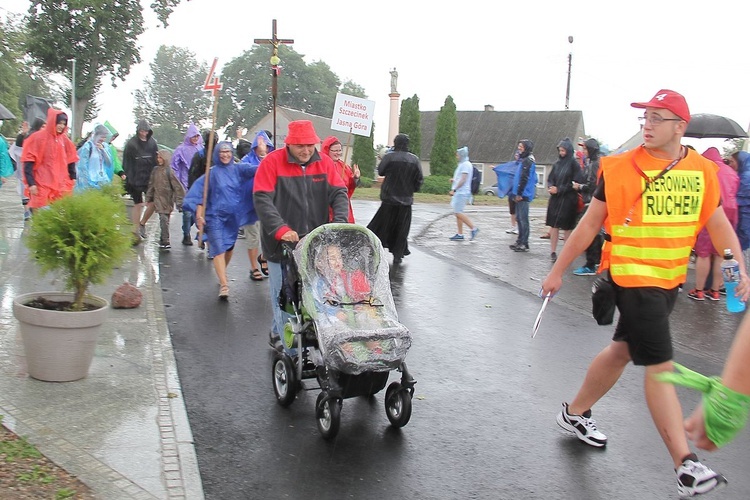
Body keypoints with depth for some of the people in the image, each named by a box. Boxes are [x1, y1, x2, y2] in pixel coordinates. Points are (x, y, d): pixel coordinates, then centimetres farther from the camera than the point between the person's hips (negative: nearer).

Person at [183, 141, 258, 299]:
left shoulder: (238, 169, 4)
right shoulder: (212, 172, 2)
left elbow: (255, 169, -15)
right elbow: (199, 193, -1)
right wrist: (199, 215, -11)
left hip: (234, 216, 3)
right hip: (215, 216, -3)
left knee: (229, 247, 15)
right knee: (218, 249, -12)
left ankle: (222, 274, 39)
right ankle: (224, 284, -19)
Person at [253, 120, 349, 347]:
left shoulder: (324, 162, 4)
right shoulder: (272, 162, -8)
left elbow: (339, 193, 1)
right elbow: (262, 199, -14)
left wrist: (339, 224, -17)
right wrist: (281, 230, -26)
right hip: (281, 243, -3)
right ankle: (280, 335, 21)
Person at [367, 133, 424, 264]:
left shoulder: (389, 157, -11)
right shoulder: (414, 160, -3)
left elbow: (380, 171, 3)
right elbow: (420, 179, 1)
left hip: (389, 199, -2)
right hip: (406, 200, 2)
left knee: (382, 226, 8)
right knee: (402, 229, 10)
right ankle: (398, 255, 11)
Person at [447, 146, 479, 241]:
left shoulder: (466, 164, -12)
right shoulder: (462, 164, 19)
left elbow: (463, 180, -19)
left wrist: (454, 189, -19)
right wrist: (454, 180, 11)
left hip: (462, 193, -10)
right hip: (459, 193, 10)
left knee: (458, 212, -13)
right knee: (457, 213, 8)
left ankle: (473, 228, -9)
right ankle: (460, 234, 9)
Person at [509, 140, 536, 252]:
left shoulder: (527, 161, -13)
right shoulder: (522, 160, 18)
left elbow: (524, 178, -18)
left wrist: (519, 193, -18)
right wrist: (515, 193, 20)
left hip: (523, 195, -10)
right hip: (520, 195, 10)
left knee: (523, 219, -7)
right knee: (519, 218, 14)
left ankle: (524, 244, -5)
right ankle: (520, 241, 21)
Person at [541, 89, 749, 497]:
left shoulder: (703, 170, 3)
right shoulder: (620, 168, -8)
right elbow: (590, 223, -3)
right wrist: (557, 271, 0)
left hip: (670, 279, 5)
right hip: (632, 276, -5)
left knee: (623, 349, 17)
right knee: (659, 365, -7)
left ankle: (575, 412, 37)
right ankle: (685, 465, -2)